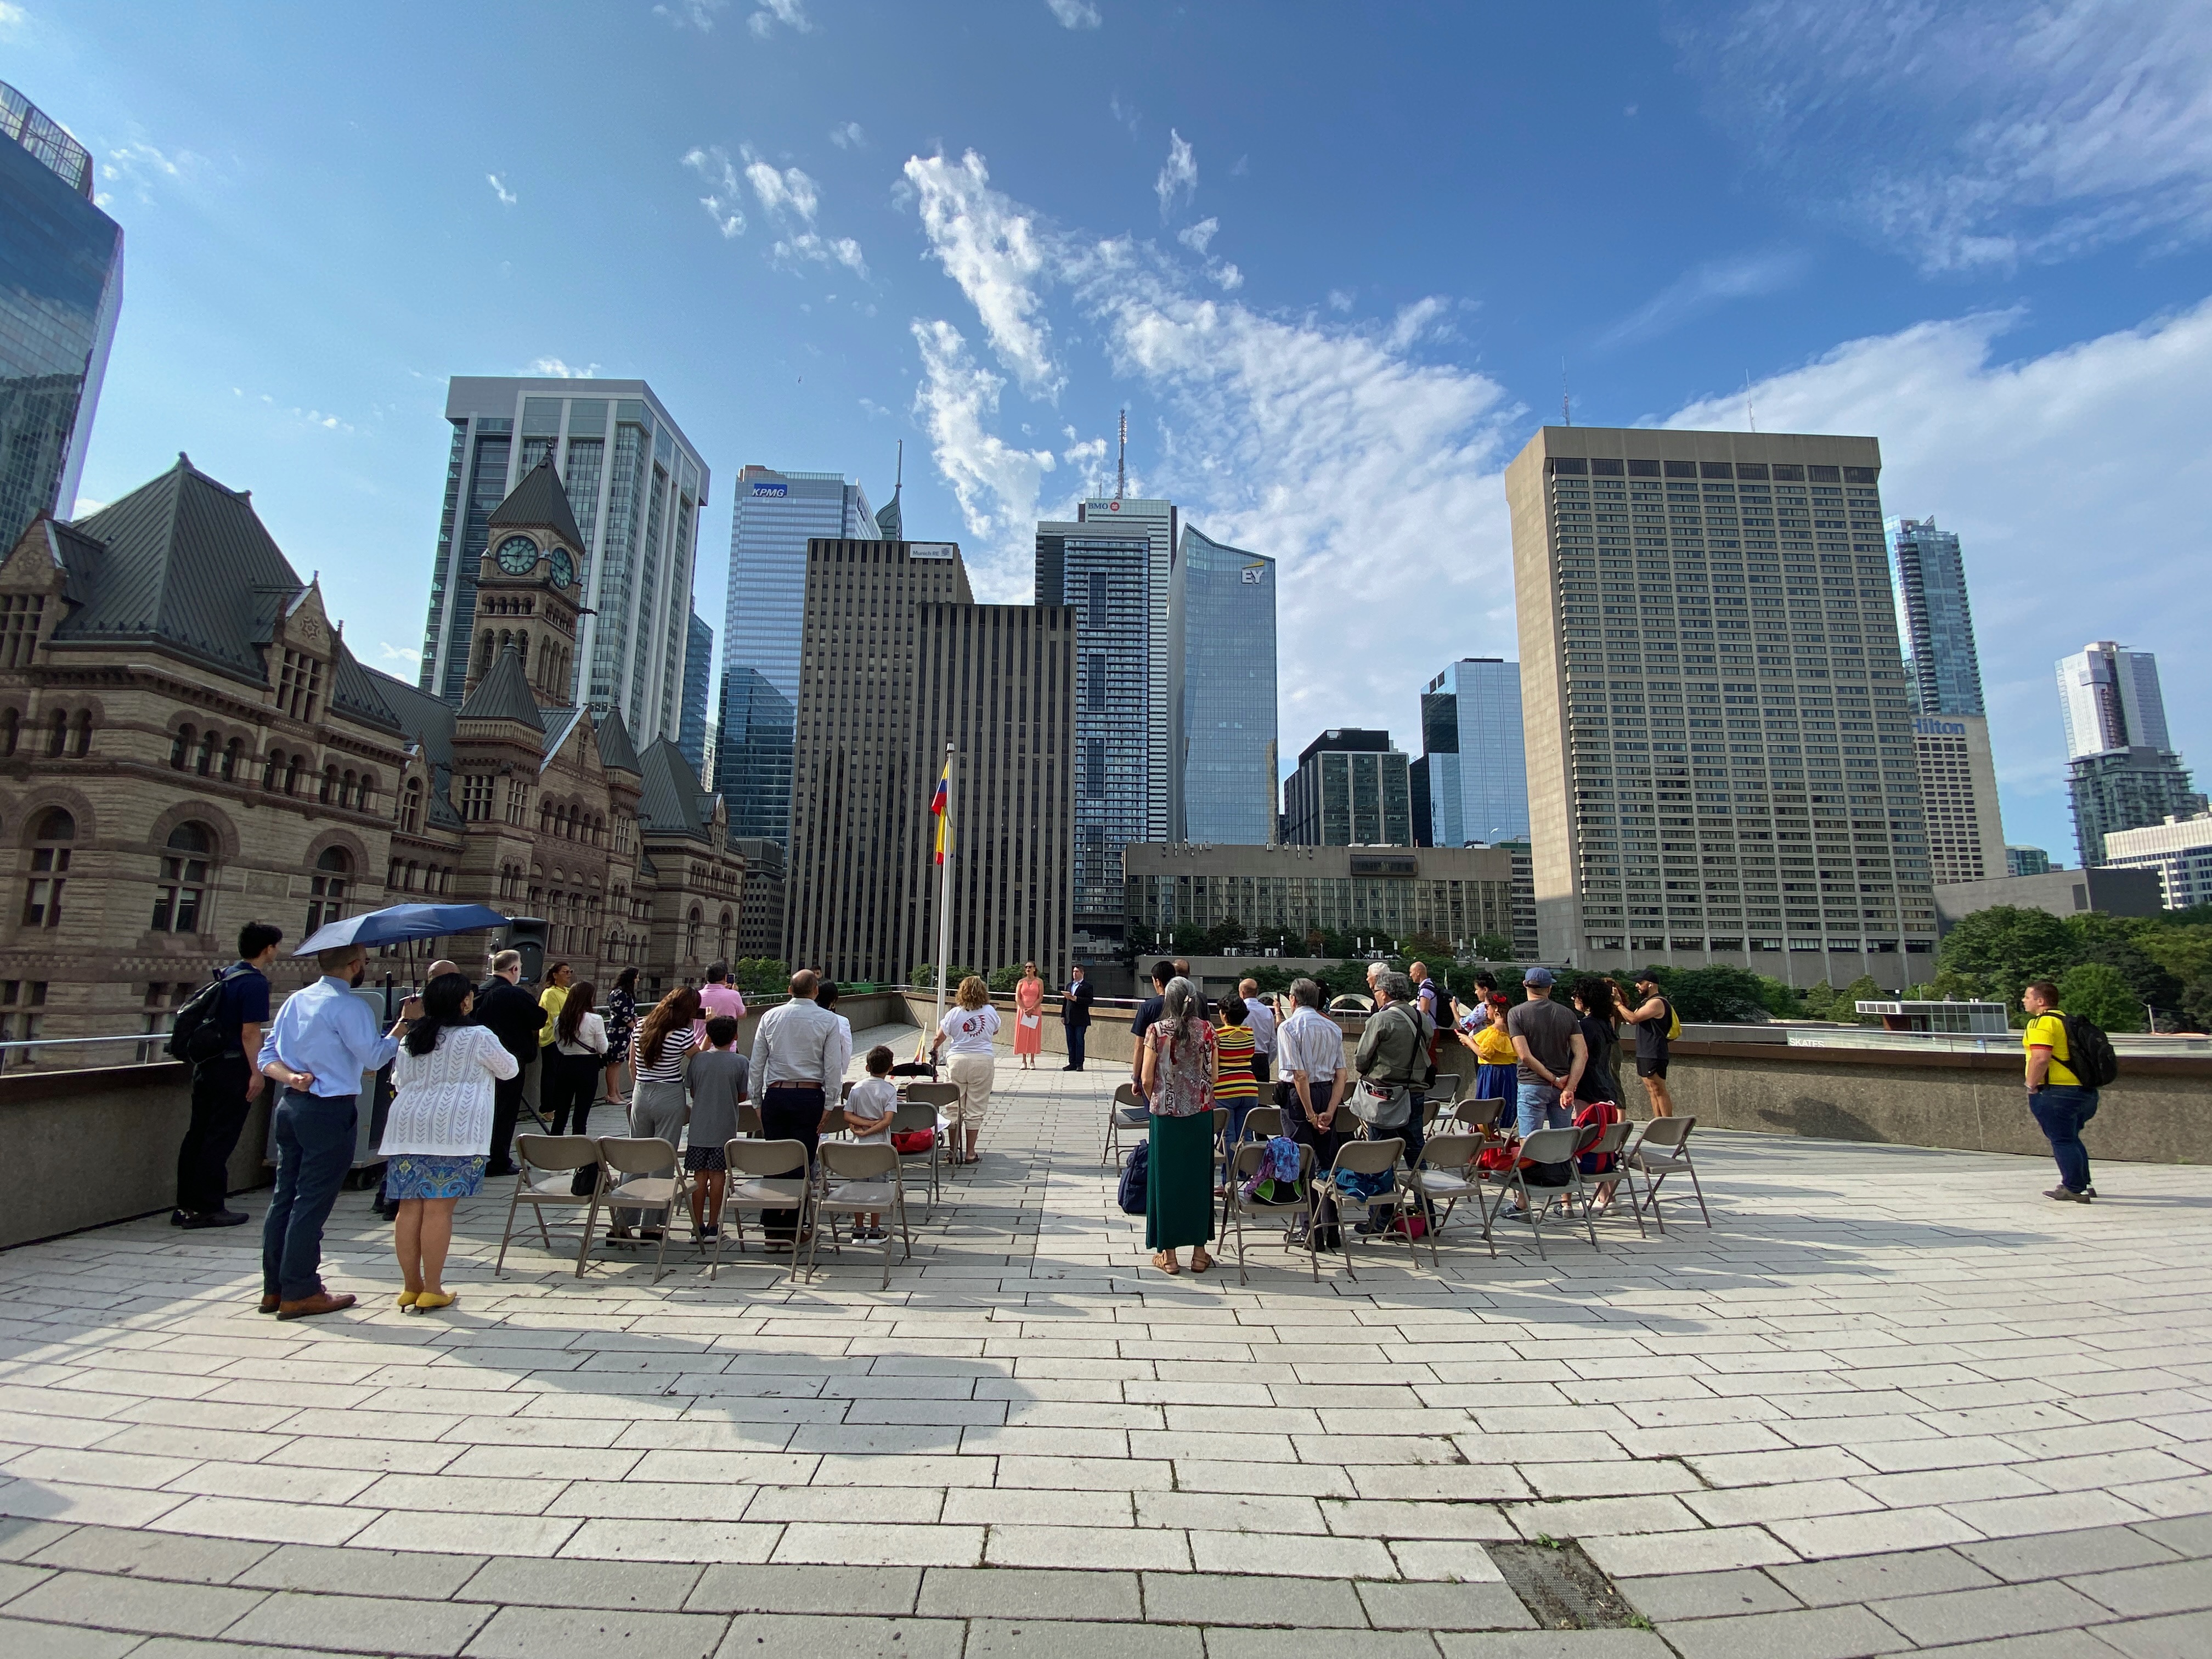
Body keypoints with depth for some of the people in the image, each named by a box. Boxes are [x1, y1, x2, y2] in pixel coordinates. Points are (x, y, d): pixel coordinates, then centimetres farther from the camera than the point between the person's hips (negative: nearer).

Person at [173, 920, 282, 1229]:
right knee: (220, 1140, -1)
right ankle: (208, 1209, 5)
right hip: (232, 1068, -9)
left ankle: (186, 1205, 21)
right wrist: (257, 1073, -15)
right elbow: (250, 1033, -19)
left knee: (198, 1134, 13)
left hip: (206, 1065, 9)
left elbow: (213, 1020, 22)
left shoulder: (225, 975, 12)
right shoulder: (255, 982, -15)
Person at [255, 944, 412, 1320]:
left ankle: (275, 1288, 22)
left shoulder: (296, 1000, 11)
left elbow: (266, 1057, 10)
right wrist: (405, 1021, -12)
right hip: (331, 1111, -8)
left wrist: (291, 1077, -3)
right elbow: (374, 1057, -19)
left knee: (284, 1196, 14)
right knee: (313, 1201, -1)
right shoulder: (349, 1007, -15)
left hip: (290, 1106, 8)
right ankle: (299, 1293, 6)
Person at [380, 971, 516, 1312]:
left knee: (409, 1207, 8)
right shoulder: (477, 1038, -4)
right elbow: (509, 1069, 8)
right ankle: (432, 1291, 2)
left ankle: (410, 1287, 16)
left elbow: (399, 1082, 26)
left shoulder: (410, 1038, 15)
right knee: (439, 1208, -3)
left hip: (407, 1128, 6)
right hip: (453, 1128, -6)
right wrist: (484, 1068, 29)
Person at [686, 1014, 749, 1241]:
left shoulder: (698, 1059, -1)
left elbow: (692, 1093, 8)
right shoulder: (741, 1062, -7)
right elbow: (742, 1096, 0)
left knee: (700, 1175, 8)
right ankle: (712, 1226, 9)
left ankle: (698, 1226, 13)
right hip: (725, 1128, -2)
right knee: (717, 1175, 4)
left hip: (699, 1128, 2)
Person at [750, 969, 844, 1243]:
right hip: (810, 1096, -2)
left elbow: (756, 1063, 7)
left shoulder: (770, 1017, 6)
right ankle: (792, 1230, 8)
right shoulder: (828, 1020, -2)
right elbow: (832, 1067, -5)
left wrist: (757, 1101, 13)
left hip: (774, 1095, 3)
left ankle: (772, 1230, 14)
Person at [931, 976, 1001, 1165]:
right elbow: (995, 1031, 18)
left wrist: (933, 1050, 23)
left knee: (955, 1108, 10)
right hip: (983, 1061, 0)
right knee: (975, 1110, 7)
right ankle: (970, 1153, 12)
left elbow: (939, 1038, 3)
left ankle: (954, 1151, 15)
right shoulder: (990, 1011, 0)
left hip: (957, 1061, 0)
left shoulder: (954, 1013, -4)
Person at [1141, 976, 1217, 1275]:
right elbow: (1213, 1076, -1)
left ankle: (1168, 1253, 15)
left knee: (1165, 1177, 8)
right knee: (1198, 1177, 12)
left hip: (1165, 1113, -1)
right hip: (1200, 1114, 2)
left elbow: (1147, 1078, -6)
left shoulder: (1156, 1031, -8)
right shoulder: (1207, 1030, -4)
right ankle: (1199, 1251, 19)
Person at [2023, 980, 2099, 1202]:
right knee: (2071, 1139, 21)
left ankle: (2074, 1190, 0)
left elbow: (2041, 1058, -24)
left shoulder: (2041, 1022, -14)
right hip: (2085, 1091, 10)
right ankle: (2083, 1185, 28)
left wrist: (2031, 1086, -13)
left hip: (2057, 1092, -10)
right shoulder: (2067, 1019, 16)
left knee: (2062, 1141, -2)